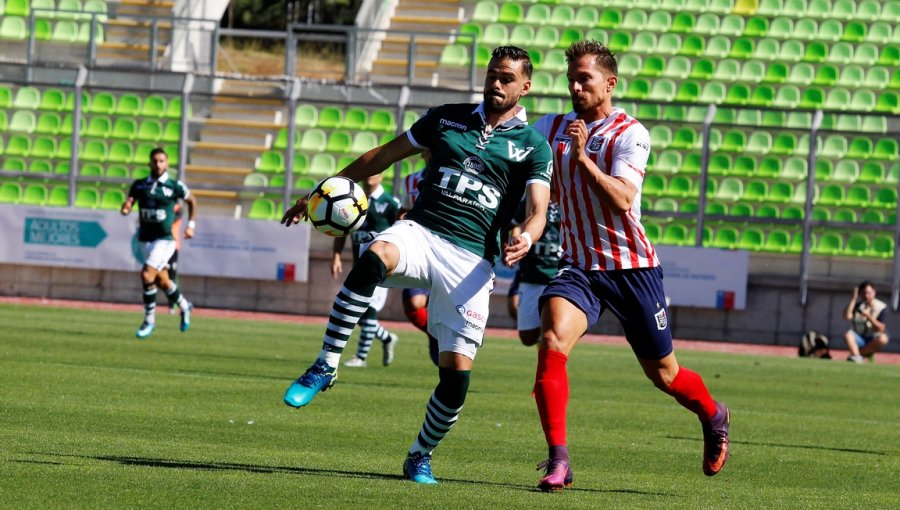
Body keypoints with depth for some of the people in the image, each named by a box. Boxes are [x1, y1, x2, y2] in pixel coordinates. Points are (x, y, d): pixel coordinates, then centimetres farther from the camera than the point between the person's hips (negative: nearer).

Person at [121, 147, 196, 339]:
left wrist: (191, 225, 9)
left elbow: (192, 201, 12)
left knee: (147, 274, -21)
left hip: (164, 238, -5)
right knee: (161, 281, 14)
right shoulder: (139, 185, 5)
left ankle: (149, 320, -10)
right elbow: (127, 208, 6)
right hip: (145, 238, 5)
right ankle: (184, 306, 41)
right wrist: (125, 208, -17)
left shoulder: (174, 186, -4)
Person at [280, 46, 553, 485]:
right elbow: (384, 156, 21)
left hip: (471, 259, -1)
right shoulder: (447, 118, 15)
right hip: (420, 233, 1)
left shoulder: (532, 146, 9)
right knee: (375, 258, -37)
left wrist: (525, 238, -26)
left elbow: (538, 210, -2)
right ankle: (325, 366, -30)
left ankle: (420, 457, 16)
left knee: (457, 371, -9)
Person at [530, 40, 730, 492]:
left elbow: (621, 200, -22)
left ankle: (714, 417, 42)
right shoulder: (552, 129, 4)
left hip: (632, 266, -3)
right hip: (578, 266, 3)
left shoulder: (629, 133, -10)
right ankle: (557, 461, -22)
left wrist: (582, 157, -31)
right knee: (552, 344, -24)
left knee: (663, 374, 9)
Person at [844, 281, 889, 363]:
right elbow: (847, 316, -15)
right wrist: (854, 298, -13)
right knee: (848, 334, -29)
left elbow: (880, 329, -11)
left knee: (883, 338, -35)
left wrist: (869, 316, -24)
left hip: (873, 340, -1)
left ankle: (859, 353, -22)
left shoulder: (881, 307, -4)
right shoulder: (858, 305, 3)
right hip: (858, 339, 1)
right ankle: (856, 356, -42)